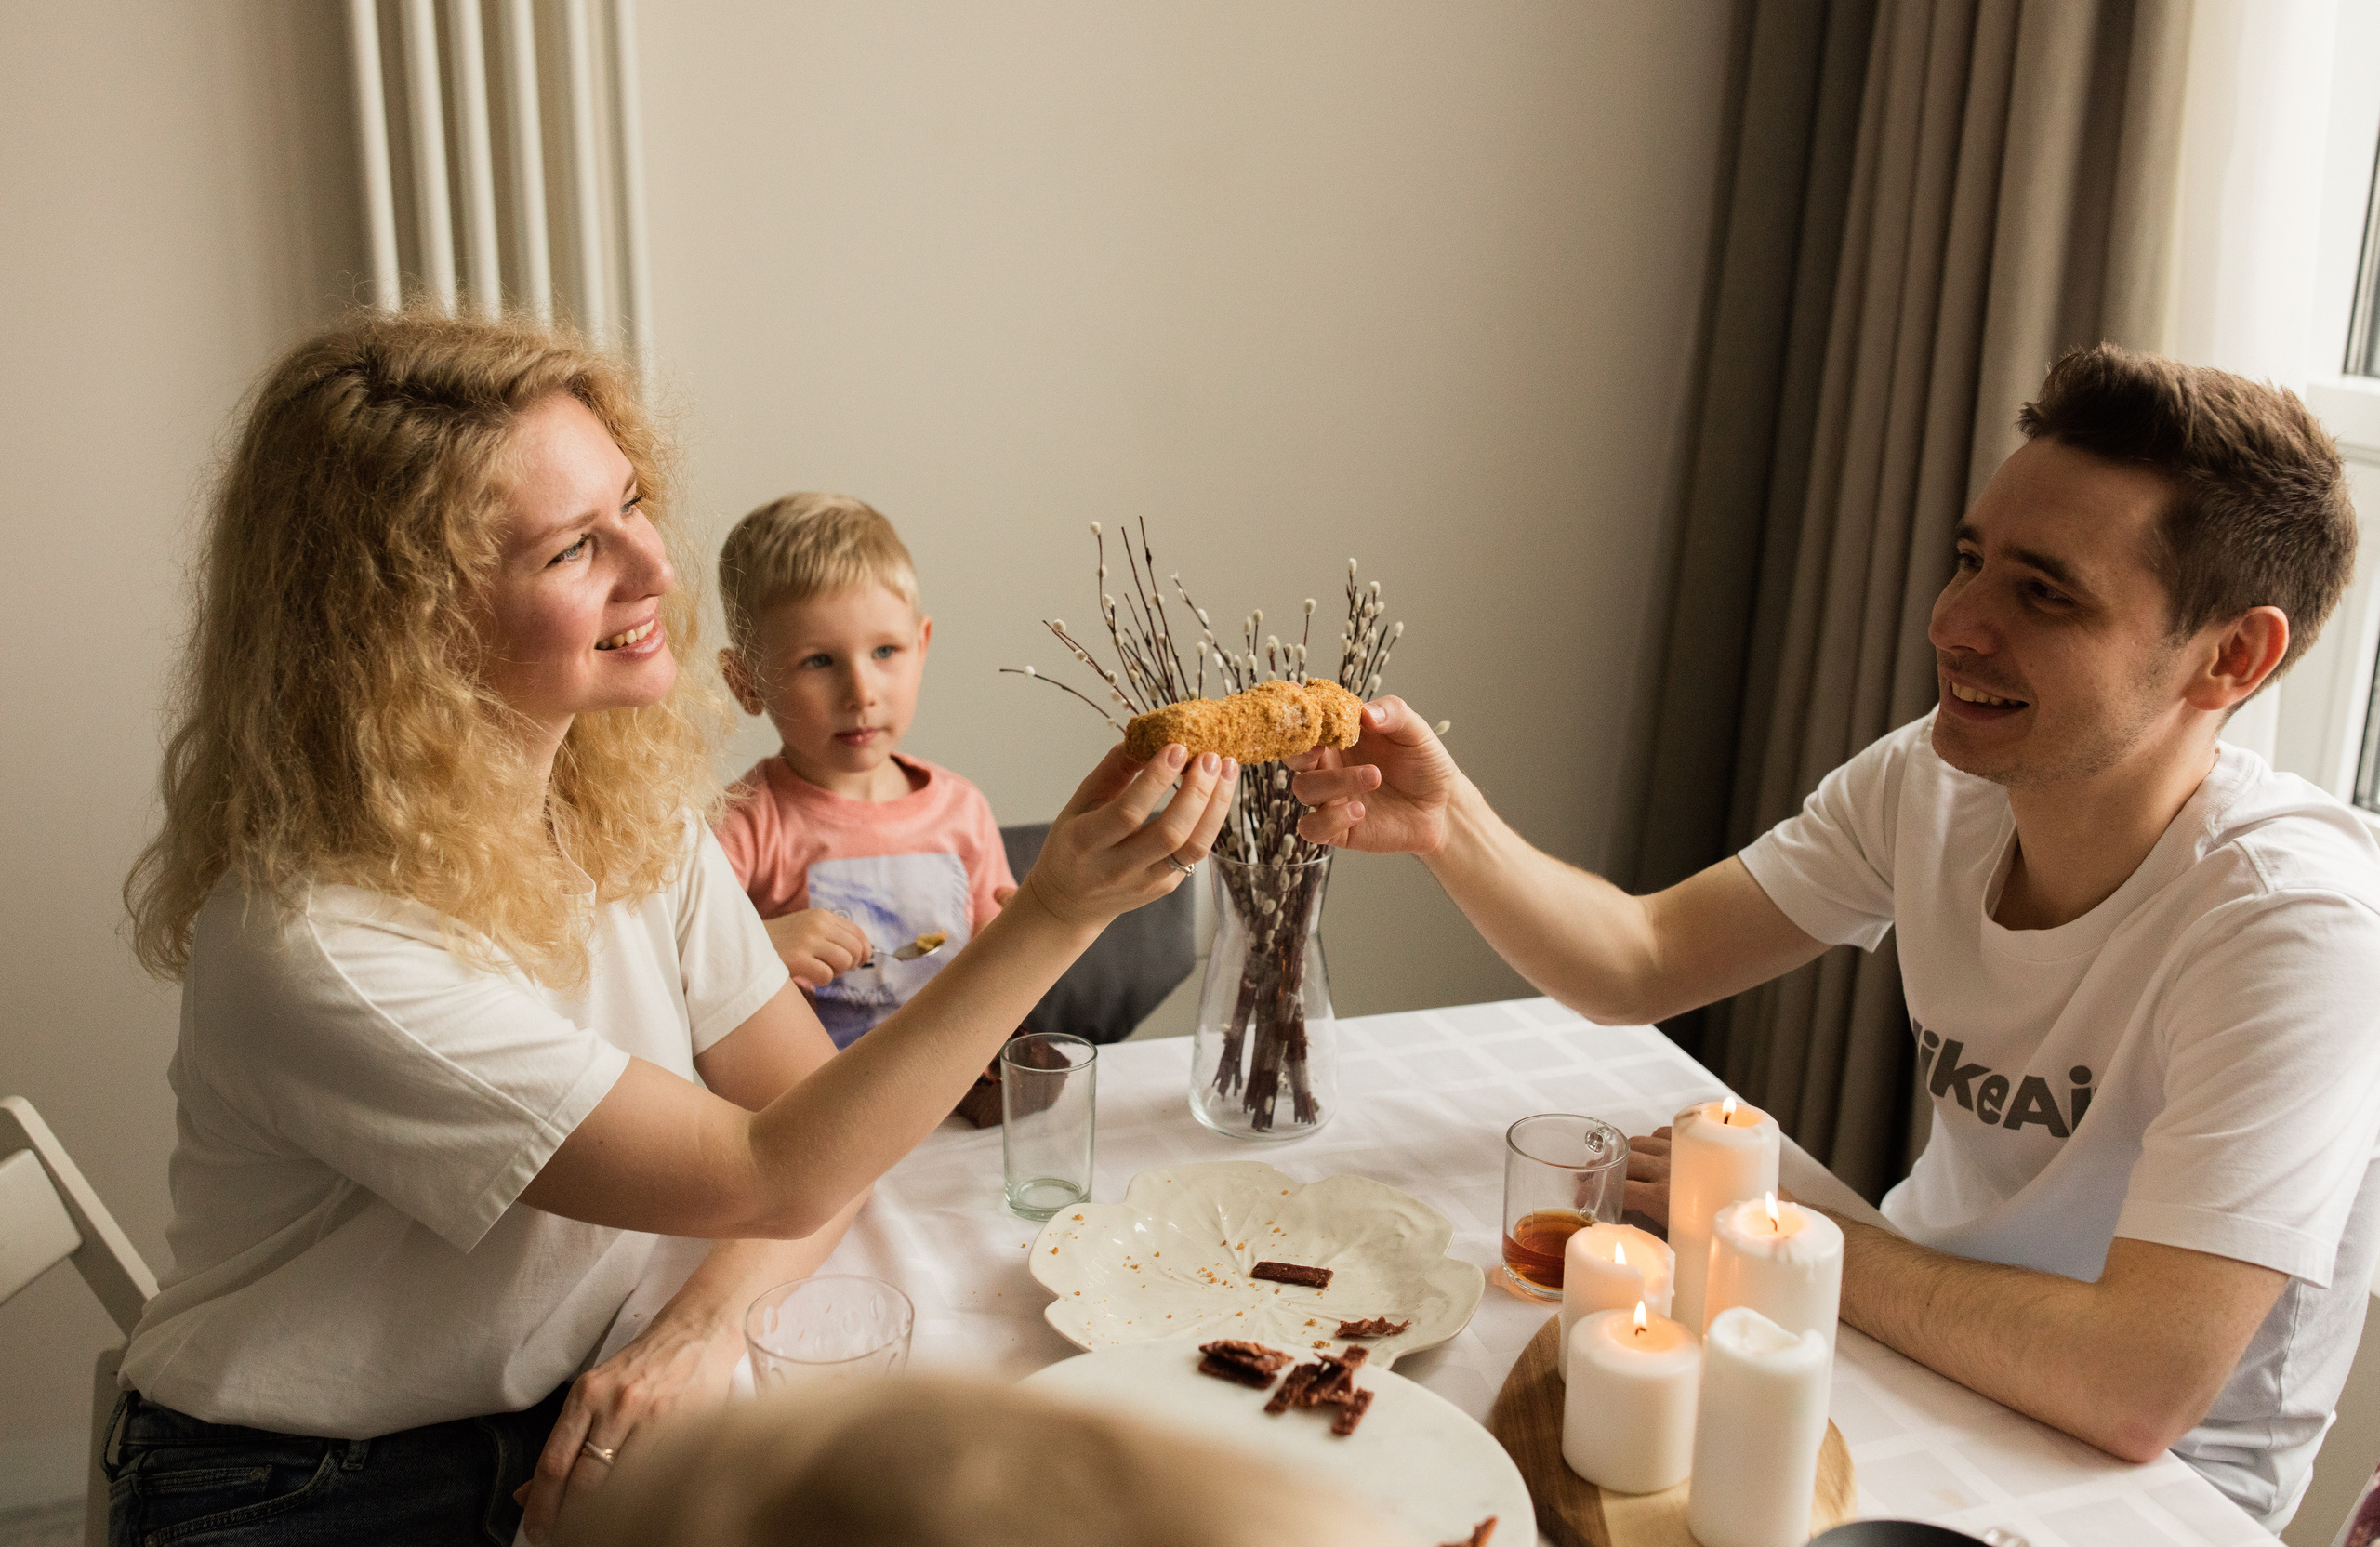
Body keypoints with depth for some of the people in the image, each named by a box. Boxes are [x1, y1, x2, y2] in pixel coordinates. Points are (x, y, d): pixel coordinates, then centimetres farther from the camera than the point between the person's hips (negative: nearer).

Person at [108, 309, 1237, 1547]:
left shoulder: (632, 807, -4)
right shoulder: (318, 942, -26)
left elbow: (813, 1108, -2)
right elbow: (769, 1176, -26)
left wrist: (706, 1322, -20)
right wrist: (1051, 918, -33)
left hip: (562, 1432, 6)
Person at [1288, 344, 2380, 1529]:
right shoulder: (1930, 784, -10)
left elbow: (2137, 1388, -34)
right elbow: (1639, 964, -10)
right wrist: (1448, 825, -28)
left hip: (2150, 1480, -5)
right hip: (1920, 1329, 5)